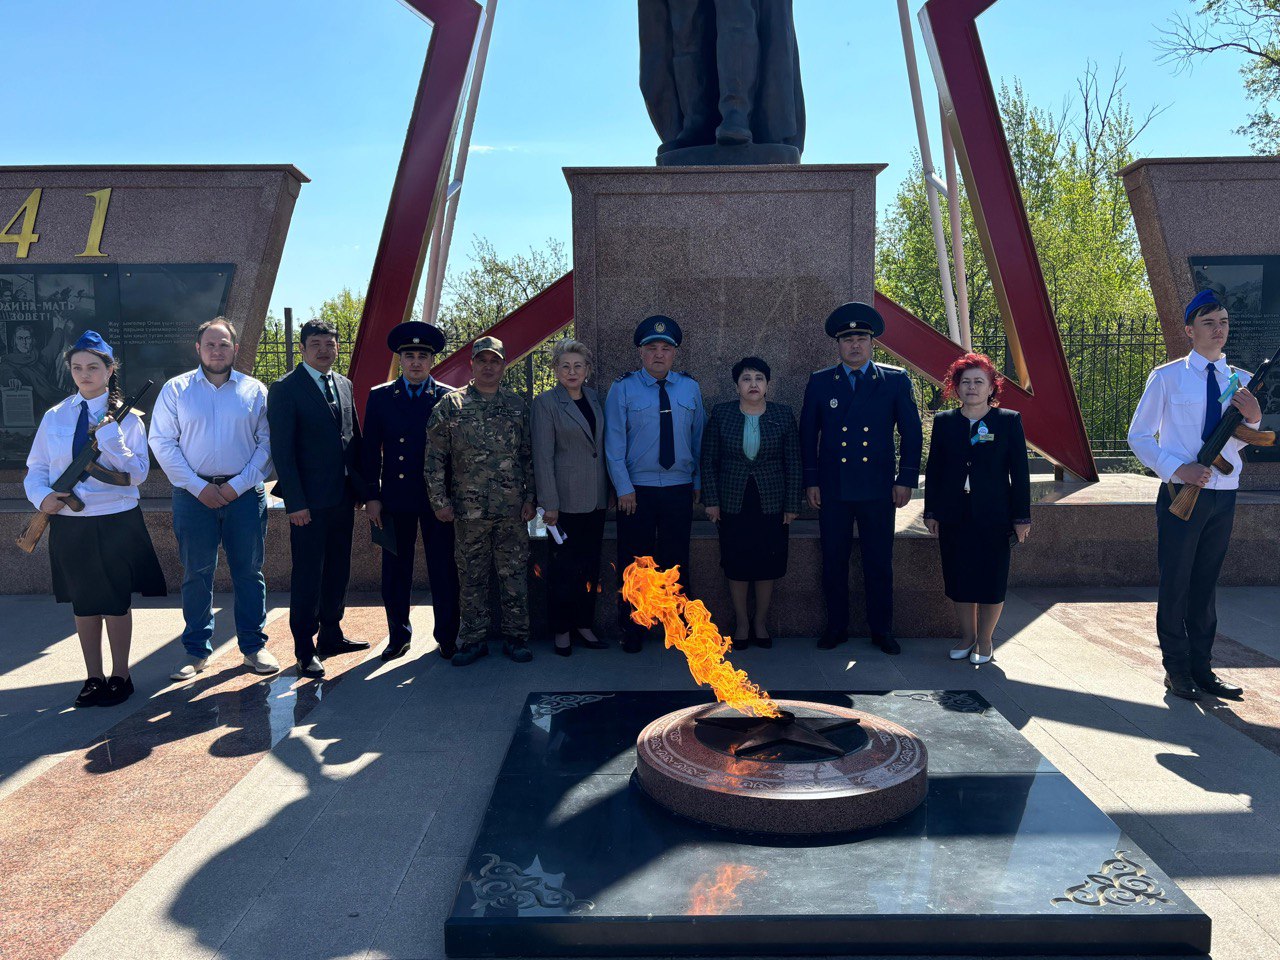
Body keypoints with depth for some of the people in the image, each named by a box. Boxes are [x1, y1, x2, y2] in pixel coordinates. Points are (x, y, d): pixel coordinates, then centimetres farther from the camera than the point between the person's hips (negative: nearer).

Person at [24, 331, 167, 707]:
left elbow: (137, 474, -11)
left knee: (116, 602, 5)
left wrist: (110, 438, -22)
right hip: (68, 523, 3)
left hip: (116, 521, -3)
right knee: (83, 603, 13)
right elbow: (36, 469, 7)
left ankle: (120, 677, 20)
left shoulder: (125, 416, -3)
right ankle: (94, 677, 26)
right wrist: (42, 497, -12)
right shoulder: (54, 417, 5)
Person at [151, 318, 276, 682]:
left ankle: (254, 645, 15)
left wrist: (239, 485, -8)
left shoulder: (254, 390, 6)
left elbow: (267, 442, 2)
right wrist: (198, 487, -7)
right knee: (196, 573, 5)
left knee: (249, 571, 4)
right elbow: (162, 442, 1)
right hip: (194, 494, 0)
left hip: (244, 493, 0)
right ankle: (197, 650, 15)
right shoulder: (176, 389, 5)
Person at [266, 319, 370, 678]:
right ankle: (305, 650, 12)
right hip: (310, 501, -6)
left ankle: (331, 635, 29)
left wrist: (361, 487, 10)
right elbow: (282, 450, -11)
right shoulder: (285, 389, -7)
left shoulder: (344, 385, 12)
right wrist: (295, 502, -16)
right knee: (307, 576, 1)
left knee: (337, 571, 15)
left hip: (343, 497, 6)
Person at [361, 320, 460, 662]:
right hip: (395, 499, 1)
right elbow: (370, 451, 5)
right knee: (395, 571, 8)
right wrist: (372, 496, -1)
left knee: (443, 570, 4)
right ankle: (398, 635, 22)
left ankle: (447, 637, 16)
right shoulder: (380, 397, 6)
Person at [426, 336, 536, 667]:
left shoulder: (517, 405, 8)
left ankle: (515, 637, 17)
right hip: (469, 509, -1)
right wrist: (440, 500, -3)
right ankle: (473, 639, 19)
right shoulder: (450, 405, 3)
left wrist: (530, 497, 2)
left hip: (512, 509, 1)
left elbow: (530, 456, 9)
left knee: (514, 575, 5)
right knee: (472, 577, 7)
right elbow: (435, 457, 2)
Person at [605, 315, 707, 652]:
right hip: (636, 491, -2)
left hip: (679, 489, 2)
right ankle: (633, 630, 19)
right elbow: (614, 442, -5)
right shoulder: (623, 388, -2)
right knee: (635, 562, 5)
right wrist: (624, 489, -10)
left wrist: (698, 482, 9)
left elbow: (699, 438, 11)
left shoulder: (690, 388, 7)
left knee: (676, 561, 9)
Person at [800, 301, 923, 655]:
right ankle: (836, 626, 20)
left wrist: (906, 479, -1)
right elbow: (808, 435, 8)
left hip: (878, 489, -1)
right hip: (832, 489, 1)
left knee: (879, 563, 6)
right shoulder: (819, 383, 6)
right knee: (833, 562, 6)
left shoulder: (896, 381, 4)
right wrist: (811, 480, 3)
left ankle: (881, 629, 20)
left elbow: (912, 432, 5)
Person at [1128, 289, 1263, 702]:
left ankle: (1201, 667, 24)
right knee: (1175, 583, 2)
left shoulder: (1241, 381, 8)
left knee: (1206, 583, 13)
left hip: (1223, 497, 4)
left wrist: (1253, 418, -13)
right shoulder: (1167, 377, -4)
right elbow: (1139, 436, -3)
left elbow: (1240, 445, 8)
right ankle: (1176, 668, 16)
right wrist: (1177, 469, -16)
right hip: (1181, 494, -4)